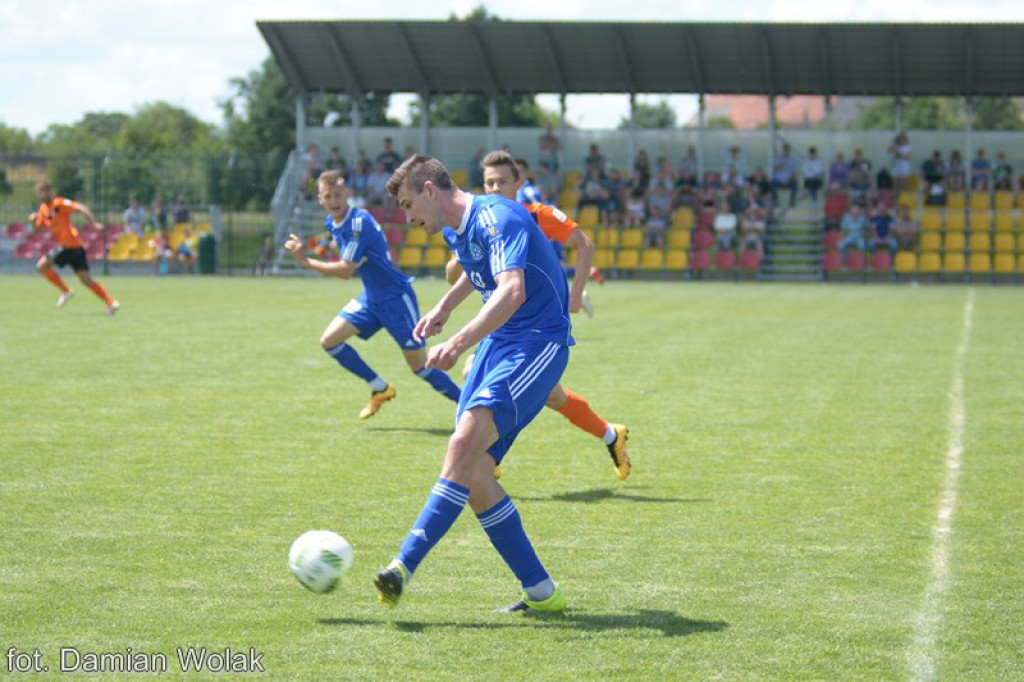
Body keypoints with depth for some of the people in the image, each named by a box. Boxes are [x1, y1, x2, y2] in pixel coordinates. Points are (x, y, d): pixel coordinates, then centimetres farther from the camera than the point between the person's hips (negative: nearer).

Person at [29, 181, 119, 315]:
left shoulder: (59, 203, -7)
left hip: (69, 245, -8)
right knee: (86, 280, 3)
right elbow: (38, 228, 26)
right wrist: (34, 220, 5)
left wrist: (93, 222, -25)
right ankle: (111, 302, -2)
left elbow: (81, 208, -15)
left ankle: (65, 291, 0)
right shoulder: (43, 209, 18)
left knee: (41, 266, -5)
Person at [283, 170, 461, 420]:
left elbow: (346, 270, -25)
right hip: (371, 296, 8)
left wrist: (306, 261, -22)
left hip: (396, 298, -8)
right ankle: (381, 389, 14)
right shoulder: (331, 223, 3)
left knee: (419, 365, -7)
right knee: (329, 340, 0)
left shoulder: (360, 223, -23)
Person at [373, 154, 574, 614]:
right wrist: (444, 307, 34)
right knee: (473, 475, -1)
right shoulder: (453, 229, 11)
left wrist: (460, 342, -45)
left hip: (537, 343, -10)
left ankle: (405, 566, -30)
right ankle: (540, 592, 5)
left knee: (465, 443, -25)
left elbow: (512, 292, -35)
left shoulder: (498, 218, -18)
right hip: (495, 344, 10)